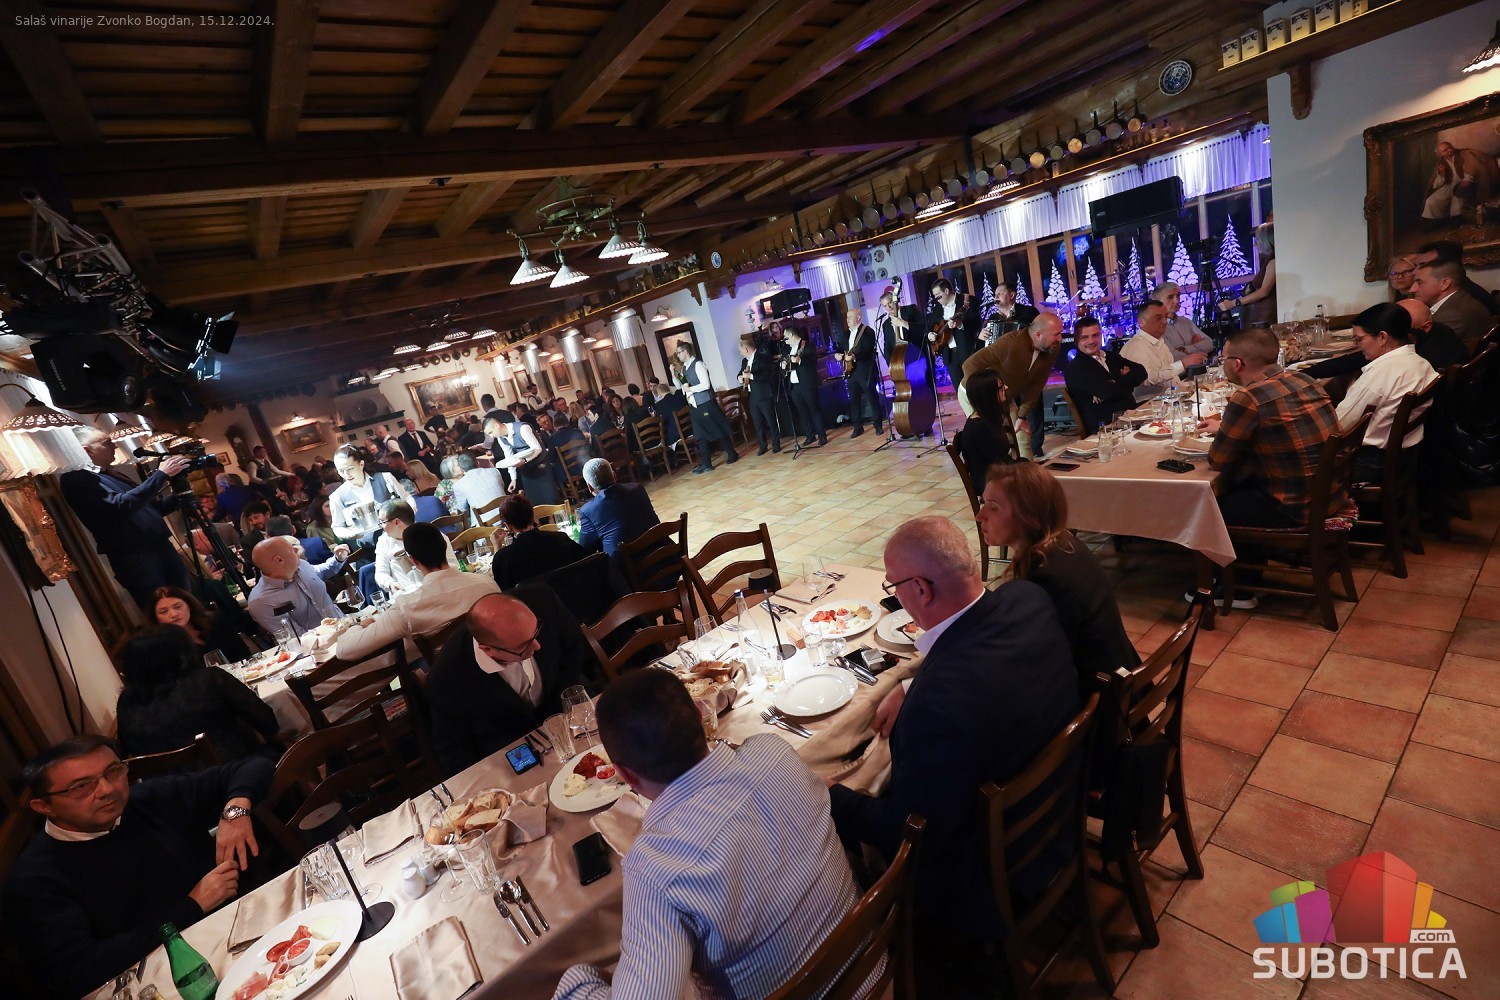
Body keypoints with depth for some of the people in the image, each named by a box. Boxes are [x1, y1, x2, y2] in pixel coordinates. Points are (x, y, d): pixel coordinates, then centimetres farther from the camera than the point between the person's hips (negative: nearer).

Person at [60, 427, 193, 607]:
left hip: (162, 548, 8)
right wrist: (161, 474, -17)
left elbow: (150, 509, 27)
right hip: (135, 559, -8)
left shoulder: (114, 474, 21)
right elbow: (120, 505, -19)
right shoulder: (76, 479, -4)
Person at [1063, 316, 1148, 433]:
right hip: (1104, 427, -8)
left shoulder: (1112, 356, 19)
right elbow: (1107, 391, -15)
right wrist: (1127, 386, 3)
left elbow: (1141, 372, 7)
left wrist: (1116, 385, -9)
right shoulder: (1073, 368, -4)